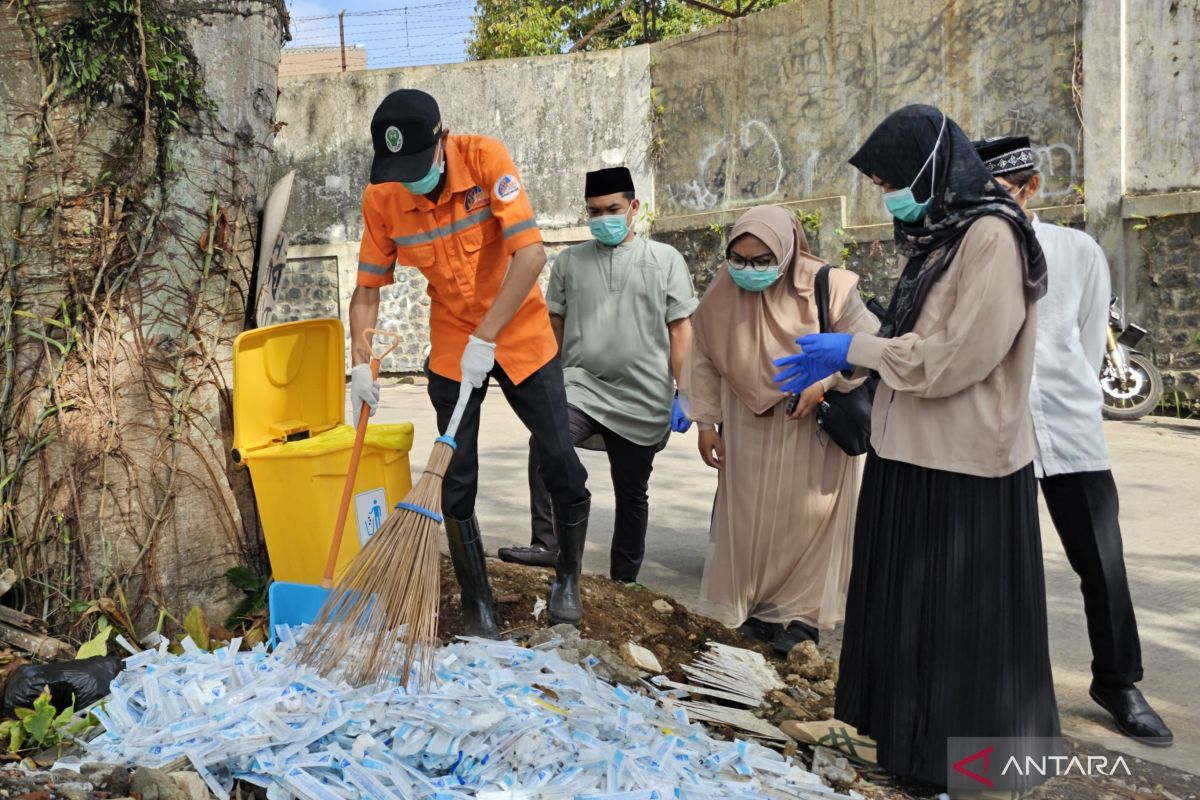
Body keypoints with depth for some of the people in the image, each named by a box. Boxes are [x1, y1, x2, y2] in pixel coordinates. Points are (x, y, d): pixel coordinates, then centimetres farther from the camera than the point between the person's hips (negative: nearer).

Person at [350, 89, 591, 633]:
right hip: (452, 347, 2)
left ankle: (568, 577, 26)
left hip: (520, 335, -2)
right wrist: (360, 363, -15)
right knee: (457, 483, 2)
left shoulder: (486, 158, -21)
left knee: (561, 466, 0)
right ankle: (477, 604, 20)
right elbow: (367, 289, -3)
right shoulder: (381, 199, -12)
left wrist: (485, 338, -29)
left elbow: (530, 254, -27)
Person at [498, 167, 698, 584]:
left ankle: (624, 579, 24)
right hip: (581, 386, 1)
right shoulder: (569, 261, 9)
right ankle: (547, 544, -26)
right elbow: (554, 326, 14)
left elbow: (680, 330, 2)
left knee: (632, 493, 10)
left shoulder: (665, 259, 4)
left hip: (643, 400, 0)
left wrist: (682, 394, -3)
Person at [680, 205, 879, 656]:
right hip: (748, 432, 3)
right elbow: (703, 361, 2)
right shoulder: (723, 293, -6)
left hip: (811, 431, -2)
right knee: (747, 517, 10)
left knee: (806, 517, 6)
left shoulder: (825, 287, -15)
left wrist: (824, 381, -22)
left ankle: (801, 610, 20)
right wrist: (706, 422, 1)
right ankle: (752, 605, 24)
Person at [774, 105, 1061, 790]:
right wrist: (830, 376, 9)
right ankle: (915, 729, 34)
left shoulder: (993, 237, -17)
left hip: (963, 466, -9)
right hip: (915, 452, 9)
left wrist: (850, 350, -14)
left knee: (961, 618, 4)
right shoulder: (939, 233, 11)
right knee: (911, 603, 17)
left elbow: (954, 356, -22)